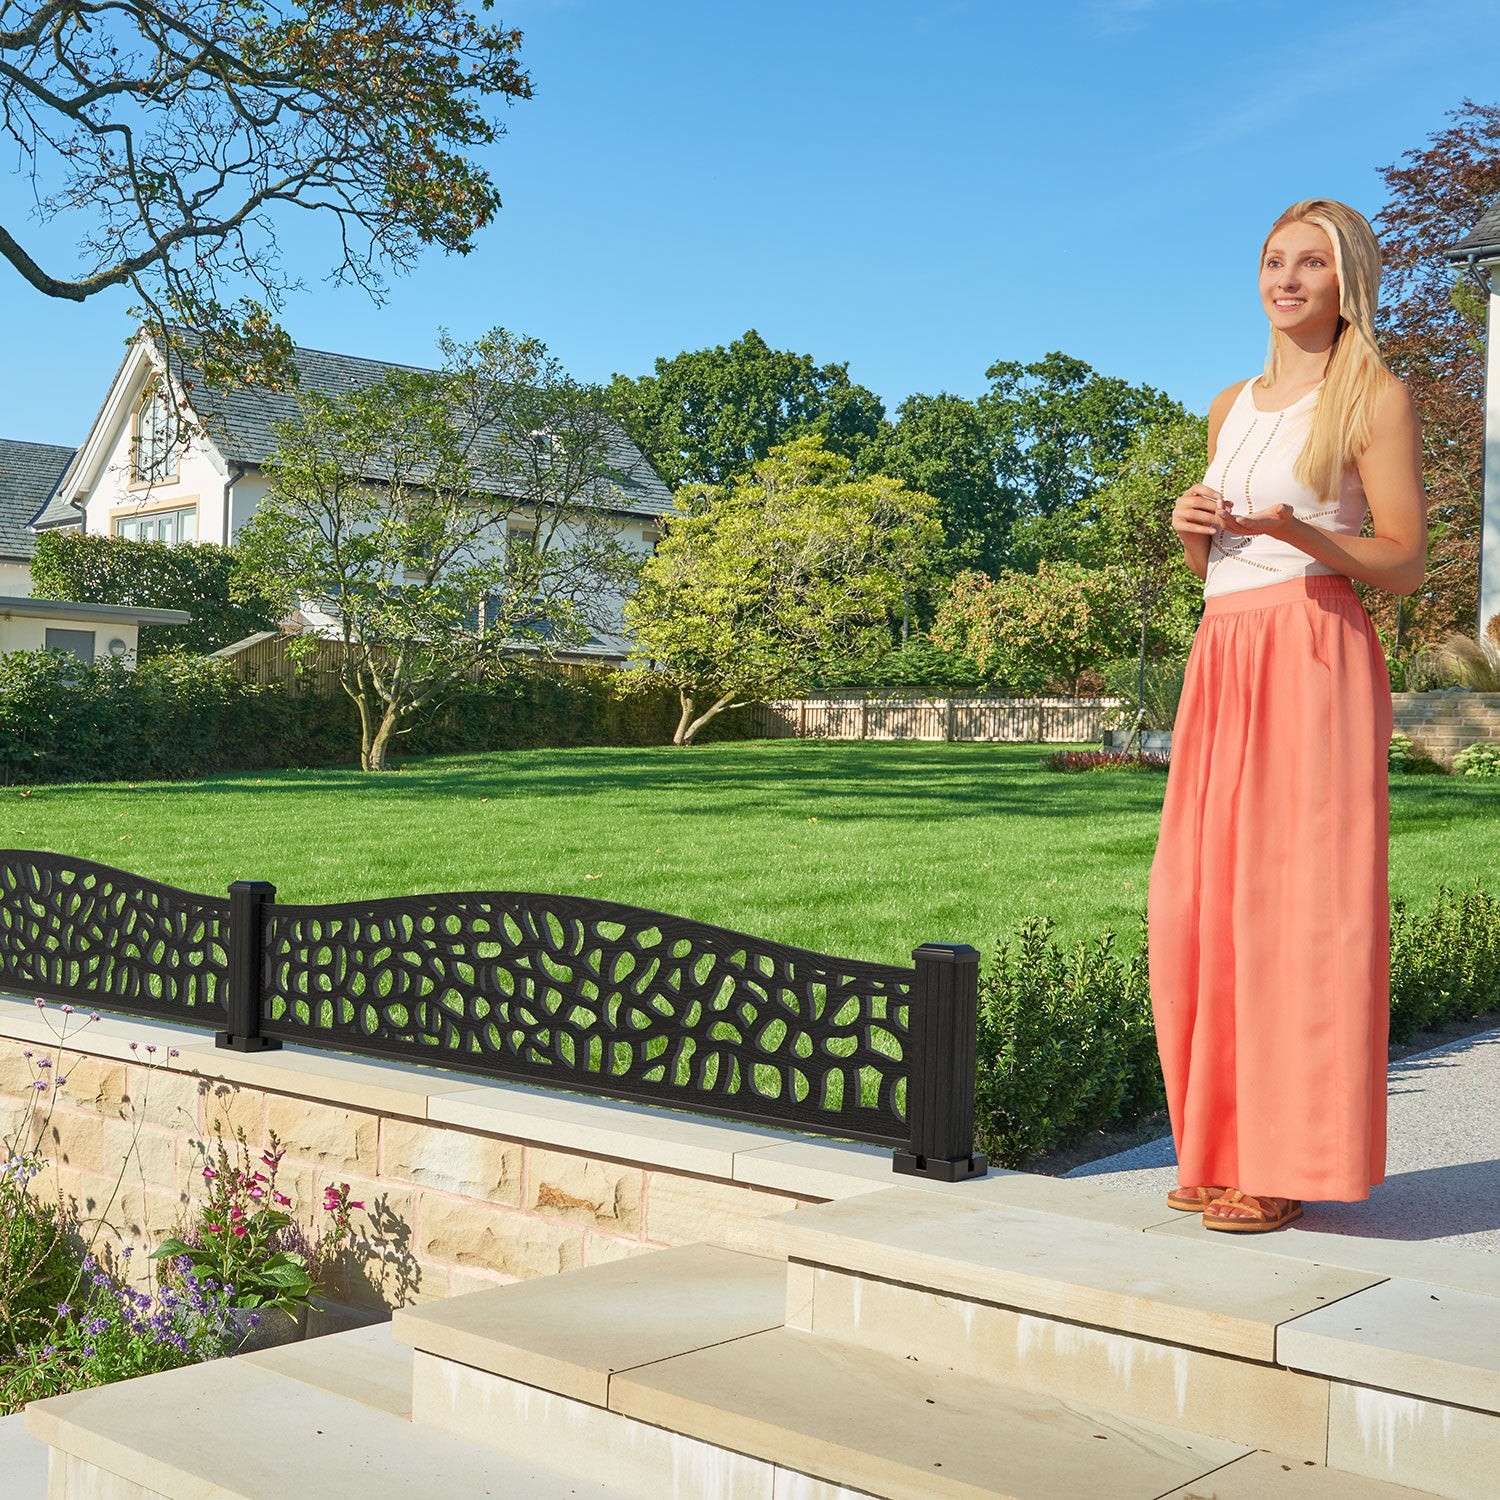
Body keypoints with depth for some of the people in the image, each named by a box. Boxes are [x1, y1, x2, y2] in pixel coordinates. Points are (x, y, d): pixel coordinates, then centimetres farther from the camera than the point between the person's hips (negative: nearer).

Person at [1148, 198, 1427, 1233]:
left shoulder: (1376, 397, 1)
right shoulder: (1233, 407, 20)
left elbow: (1405, 562, -4)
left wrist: (1297, 531, -20)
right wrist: (1190, 525, 2)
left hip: (1313, 658, -6)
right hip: (1223, 661, 7)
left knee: (1299, 903, -8)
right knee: (1207, 904, 3)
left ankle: (1292, 1163, 0)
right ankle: (1231, 1146, 14)